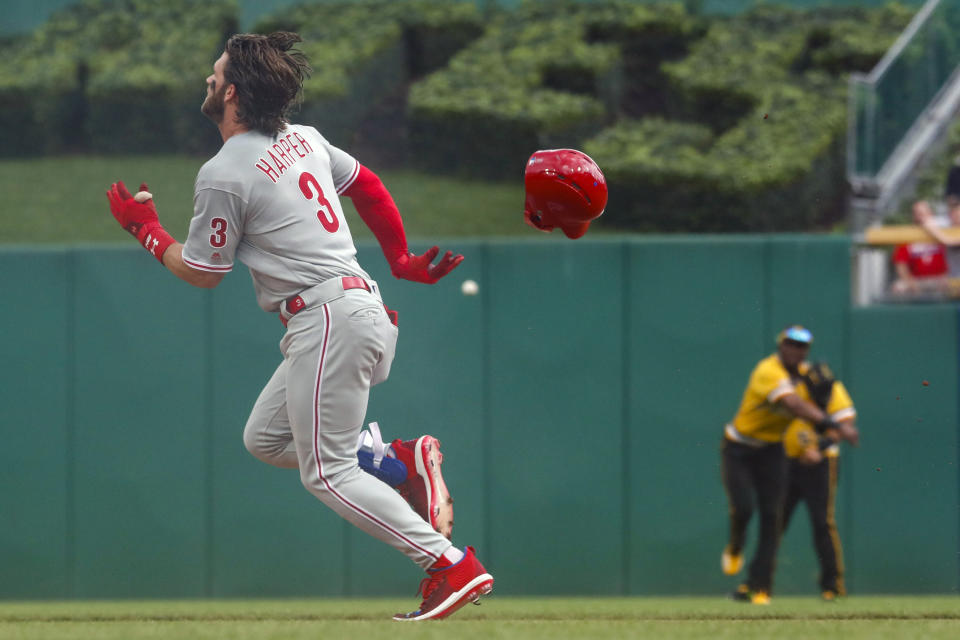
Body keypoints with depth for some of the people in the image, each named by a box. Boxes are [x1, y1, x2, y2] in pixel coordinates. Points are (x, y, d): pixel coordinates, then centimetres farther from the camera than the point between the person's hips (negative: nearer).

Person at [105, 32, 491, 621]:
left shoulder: (223, 175, -11)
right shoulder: (304, 140, 13)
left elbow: (201, 273, -1)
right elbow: (369, 187, 23)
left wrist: (146, 227, 13)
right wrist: (402, 259, 31)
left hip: (326, 320, -9)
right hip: (364, 303, 9)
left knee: (326, 474, -5)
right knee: (264, 439, 18)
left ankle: (453, 566, -12)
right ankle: (399, 462, 7)